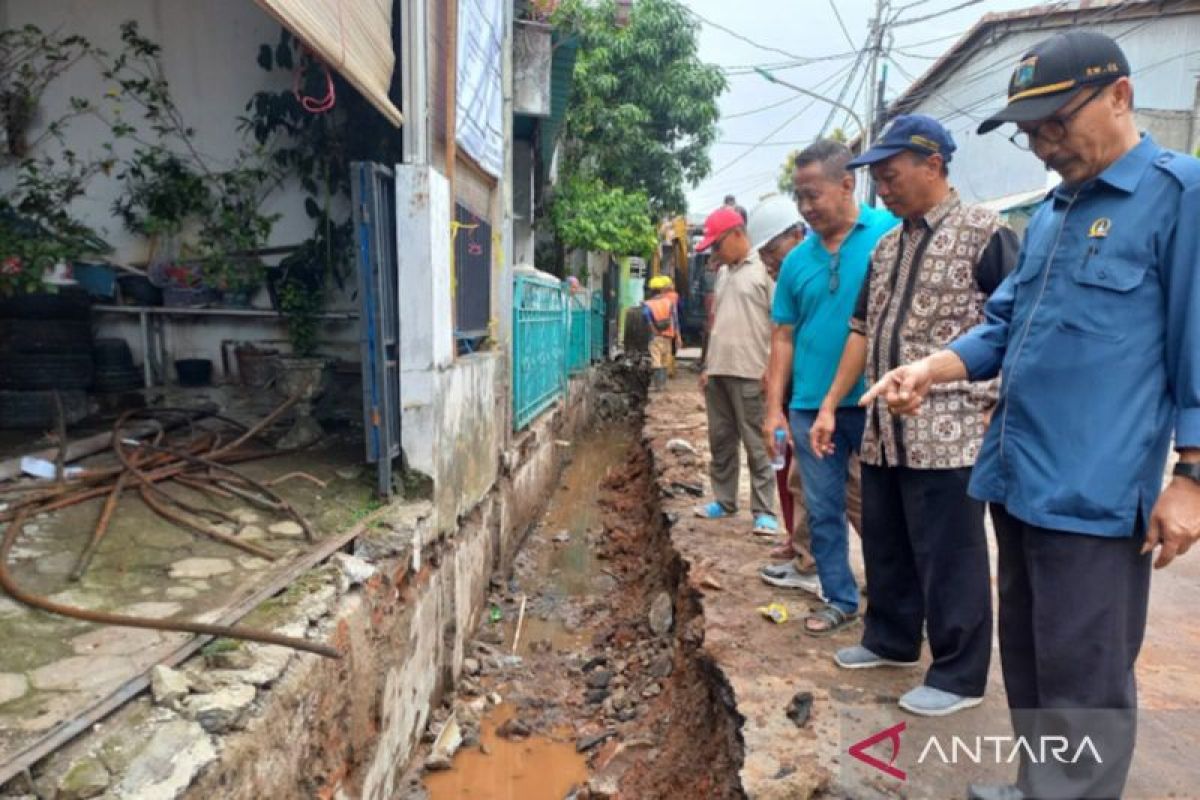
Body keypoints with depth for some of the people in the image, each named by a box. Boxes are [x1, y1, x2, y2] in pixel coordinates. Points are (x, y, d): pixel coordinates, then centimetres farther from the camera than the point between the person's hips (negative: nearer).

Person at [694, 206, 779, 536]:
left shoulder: (764, 269, -6)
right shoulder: (724, 274, 17)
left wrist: (772, 369, -14)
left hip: (750, 374, -7)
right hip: (718, 373, 8)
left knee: (756, 445, -1)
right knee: (721, 441, 13)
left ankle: (764, 511, 6)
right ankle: (724, 501, 25)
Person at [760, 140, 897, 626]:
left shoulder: (892, 232, -5)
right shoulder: (797, 260, 8)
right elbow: (784, 337, 10)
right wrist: (774, 407, 4)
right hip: (811, 405, 5)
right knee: (823, 509, 13)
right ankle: (840, 598, 30)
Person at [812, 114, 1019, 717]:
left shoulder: (984, 233, -7)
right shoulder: (886, 246, 14)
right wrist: (830, 406, 13)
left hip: (949, 434, -7)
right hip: (883, 432, 7)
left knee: (950, 558, 4)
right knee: (885, 547, 18)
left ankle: (959, 675, 21)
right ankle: (891, 639, 37)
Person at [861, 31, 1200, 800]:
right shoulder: (1050, 212, 16)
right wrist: (931, 369, -2)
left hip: (1094, 491, -8)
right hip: (1016, 477, 8)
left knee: (1083, 684, 3)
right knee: (1026, 662, 21)